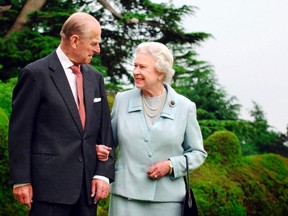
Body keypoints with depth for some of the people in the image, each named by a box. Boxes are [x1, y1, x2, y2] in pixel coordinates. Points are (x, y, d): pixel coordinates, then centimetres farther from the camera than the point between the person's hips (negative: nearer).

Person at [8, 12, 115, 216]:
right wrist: (21, 180, -9)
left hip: (88, 185, 5)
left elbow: (105, 129, 12)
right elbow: (19, 131, -6)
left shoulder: (95, 77, 12)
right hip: (50, 183, -5)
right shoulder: (36, 73, -5)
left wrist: (104, 174, 2)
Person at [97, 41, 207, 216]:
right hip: (126, 195, 1)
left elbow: (198, 153, 8)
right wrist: (101, 149, -4)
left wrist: (171, 165, -8)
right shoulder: (122, 100, 6)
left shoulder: (185, 107, 2)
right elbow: (110, 139, 18)